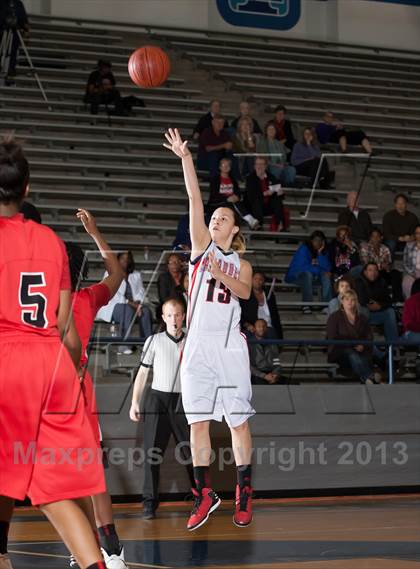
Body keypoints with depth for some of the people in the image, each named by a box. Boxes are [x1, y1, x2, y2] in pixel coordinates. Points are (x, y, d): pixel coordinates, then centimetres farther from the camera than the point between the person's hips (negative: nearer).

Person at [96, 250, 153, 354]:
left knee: (146, 311, -28)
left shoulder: (136, 275, 20)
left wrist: (137, 303, -14)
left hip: (133, 305, 4)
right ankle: (123, 345, -42)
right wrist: (129, 303, -21)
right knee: (128, 310, -37)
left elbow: (141, 292, 9)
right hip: (114, 306, -4)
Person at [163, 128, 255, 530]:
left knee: (238, 421, -1)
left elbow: (245, 291, -7)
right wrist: (185, 158, -5)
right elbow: (195, 200, 3)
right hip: (197, 344, 1)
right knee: (198, 421, 0)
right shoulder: (202, 247, 12)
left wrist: (221, 275, -22)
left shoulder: (241, 263, 14)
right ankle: (205, 493, 8)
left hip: (229, 345, 0)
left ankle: (244, 493, 8)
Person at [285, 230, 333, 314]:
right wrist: (319, 271, -22)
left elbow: (327, 268, -13)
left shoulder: (324, 251, 0)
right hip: (295, 276, -5)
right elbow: (302, 266, -26)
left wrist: (320, 253, -22)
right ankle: (306, 306, -35)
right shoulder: (304, 249, -16)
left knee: (326, 276, -22)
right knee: (308, 273, -37)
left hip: (313, 276, 5)